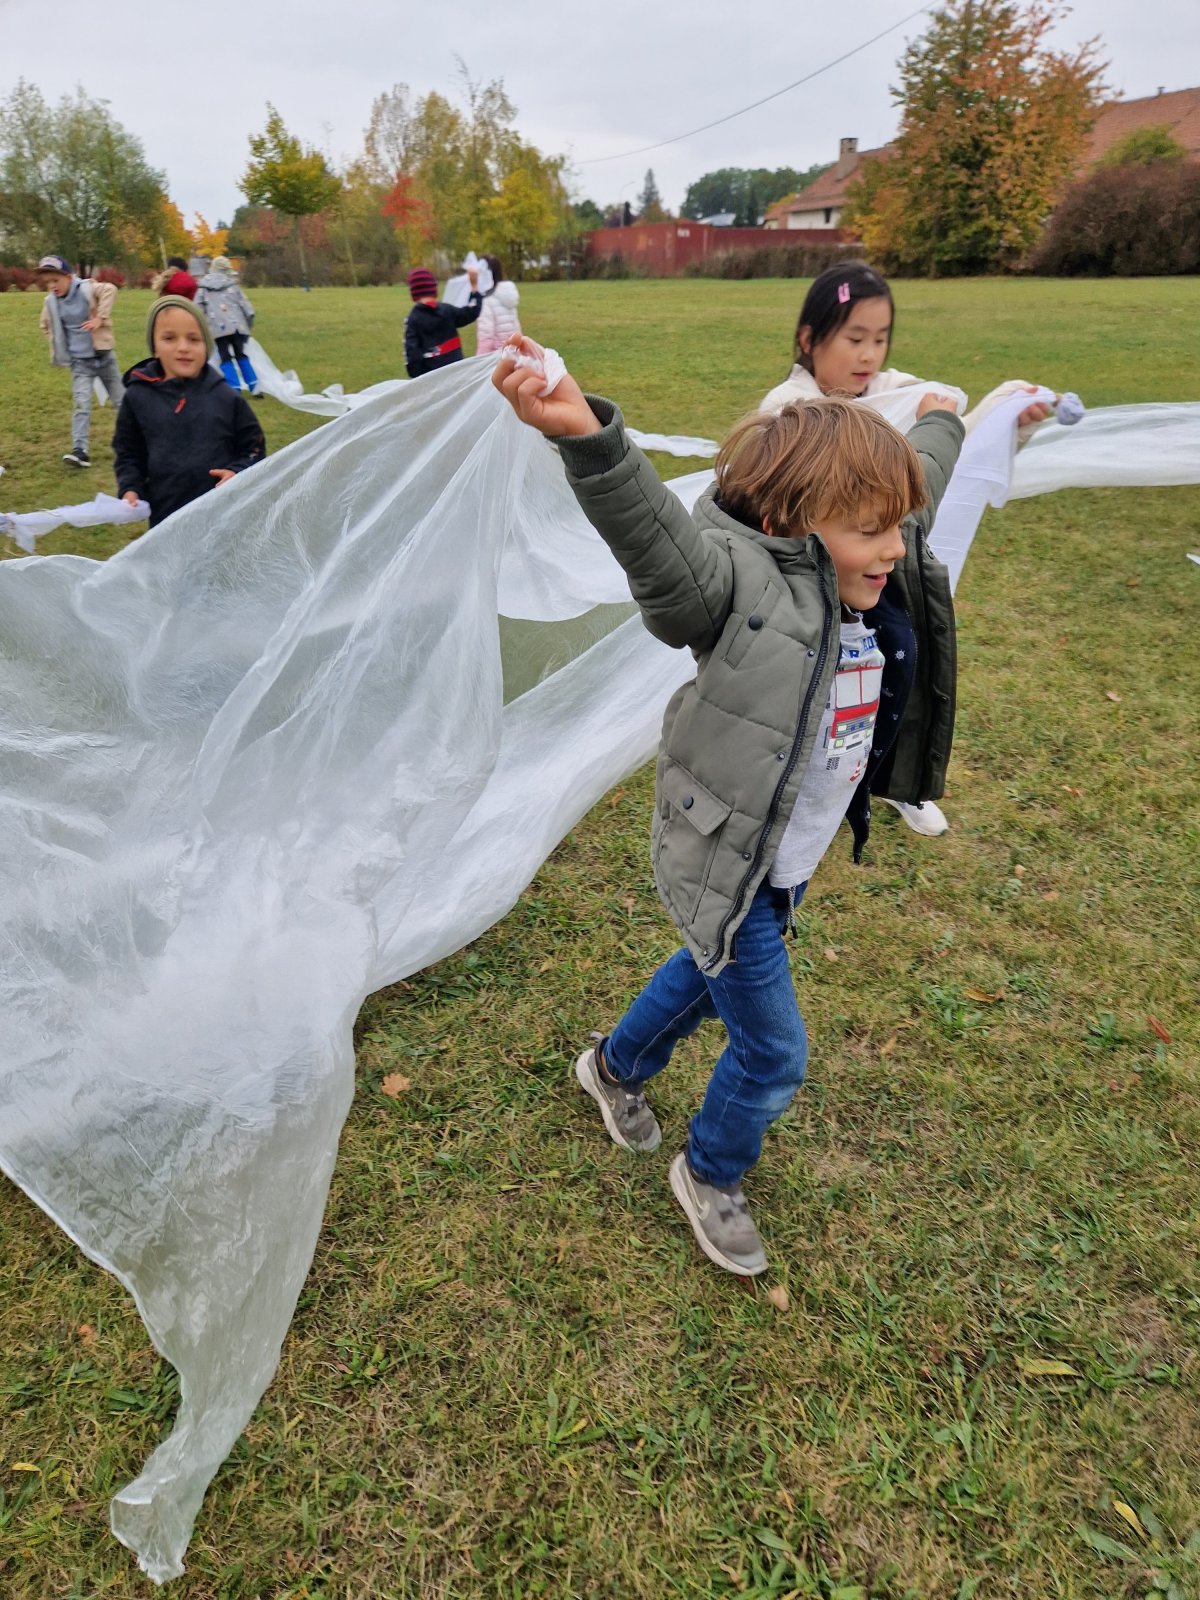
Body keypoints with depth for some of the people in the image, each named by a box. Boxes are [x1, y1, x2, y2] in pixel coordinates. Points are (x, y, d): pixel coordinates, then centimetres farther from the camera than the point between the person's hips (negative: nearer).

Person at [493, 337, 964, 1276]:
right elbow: (653, 533, -45)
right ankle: (710, 1176, 36)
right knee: (772, 1057, 4)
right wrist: (585, 434, -62)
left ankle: (617, 1066, 59)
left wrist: (943, 423, 37)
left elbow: (920, 489, 18)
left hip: (792, 866, 8)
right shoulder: (744, 584, -26)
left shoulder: (881, 583, -3)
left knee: (711, 973, 29)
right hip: (724, 870, -8)